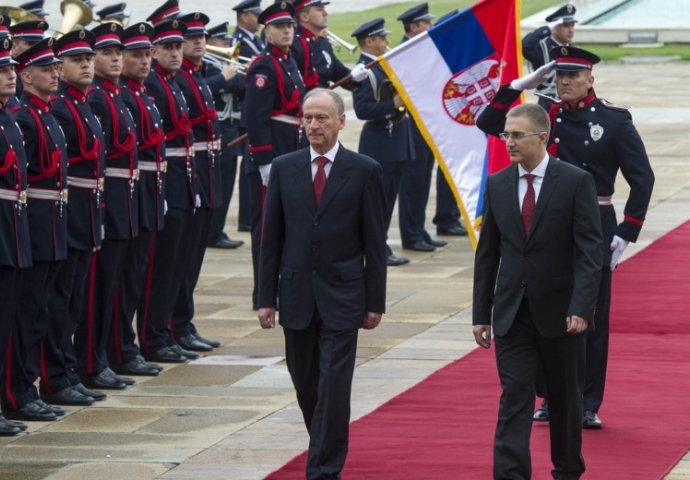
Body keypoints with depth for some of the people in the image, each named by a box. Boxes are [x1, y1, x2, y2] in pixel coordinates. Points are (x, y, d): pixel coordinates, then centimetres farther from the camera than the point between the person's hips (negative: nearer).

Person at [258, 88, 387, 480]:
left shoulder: (364, 171, -3)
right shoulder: (284, 168, 4)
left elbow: (375, 242, -1)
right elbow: (272, 238, 6)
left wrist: (375, 302, -3)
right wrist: (267, 298, 2)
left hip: (342, 296, -3)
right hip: (296, 295, 3)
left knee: (333, 387, -8)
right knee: (306, 385, 12)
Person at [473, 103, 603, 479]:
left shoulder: (576, 182, -7)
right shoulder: (497, 185, 4)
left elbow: (589, 250, -11)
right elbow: (487, 254, 9)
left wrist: (581, 307, -20)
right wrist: (481, 313, 6)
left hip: (560, 312, -2)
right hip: (512, 313, 2)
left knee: (564, 398, 11)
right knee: (514, 398, -5)